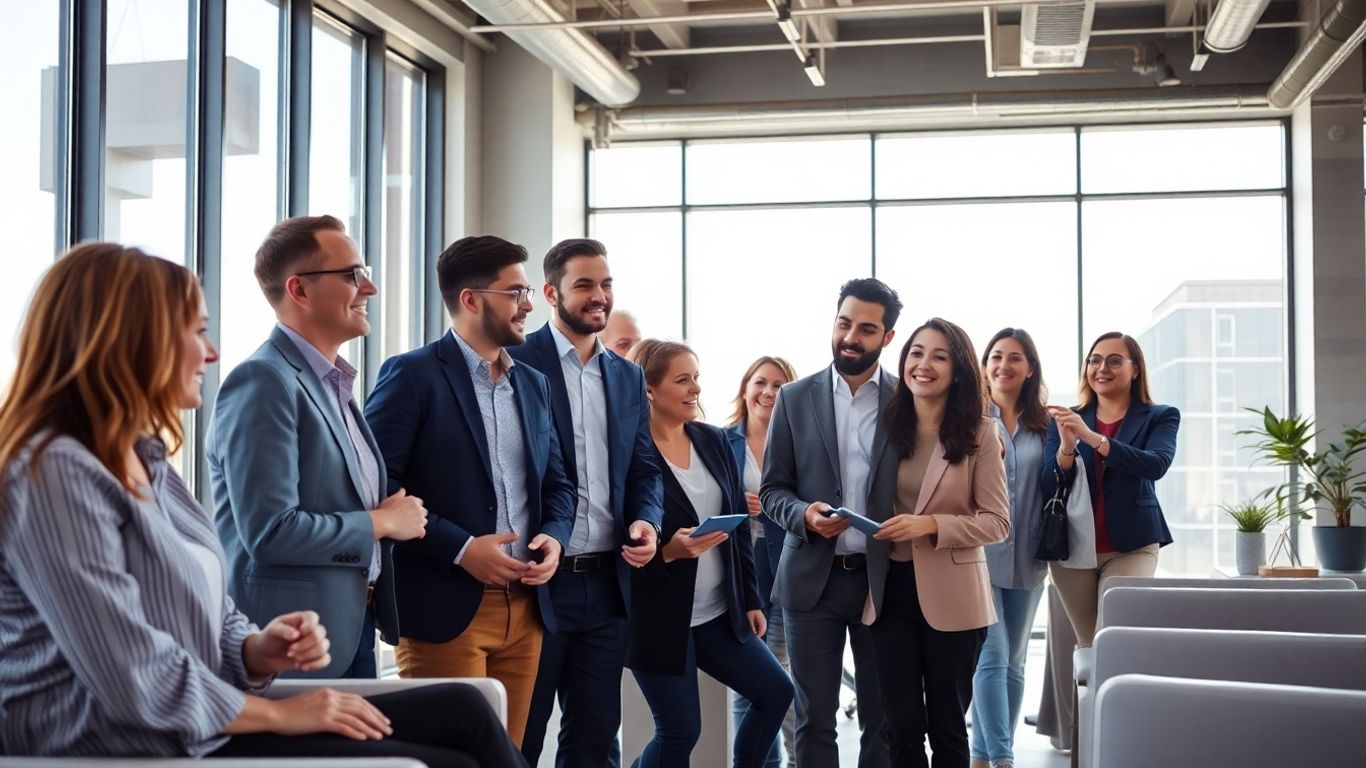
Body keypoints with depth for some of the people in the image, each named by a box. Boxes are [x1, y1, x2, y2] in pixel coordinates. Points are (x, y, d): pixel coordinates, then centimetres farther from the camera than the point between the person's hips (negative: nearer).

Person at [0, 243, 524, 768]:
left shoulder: (145, 459, 15)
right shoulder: (54, 473, -17)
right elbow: (135, 682, -22)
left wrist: (257, 652, -5)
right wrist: (279, 713, -11)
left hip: (194, 722, 9)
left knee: (464, 712, -3)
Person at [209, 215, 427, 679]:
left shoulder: (334, 383, 13)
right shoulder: (263, 381, -16)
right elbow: (270, 531, -24)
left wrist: (401, 515, 3)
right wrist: (382, 522, -11)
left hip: (352, 631, 9)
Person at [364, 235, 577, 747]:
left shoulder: (533, 384, 15)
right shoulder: (413, 375, -6)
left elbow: (557, 483, 20)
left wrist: (554, 536, -1)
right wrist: (460, 548, -17)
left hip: (526, 607, 6)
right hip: (444, 608, -6)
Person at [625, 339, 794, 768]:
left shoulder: (713, 441, 6)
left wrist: (750, 600, 11)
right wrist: (668, 551, -29)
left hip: (718, 611, 7)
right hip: (659, 617, -6)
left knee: (775, 692, 7)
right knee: (680, 731, -1)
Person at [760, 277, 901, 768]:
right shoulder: (794, 398, 4)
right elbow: (771, 489, 4)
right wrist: (804, 514, -16)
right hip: (812, 578, 0)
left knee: (882, 719, 9)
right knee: (814, 719, 6)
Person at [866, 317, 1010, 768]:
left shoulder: (978, 432, -7)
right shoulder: (888, 425, 4)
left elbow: (997, 522, -9)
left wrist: (930, 525, -20)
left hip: (951, 595, -3)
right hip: (892, 591, 3)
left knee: (947, 726, 11)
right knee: (902, 727, 9)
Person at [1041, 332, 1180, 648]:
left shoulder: (1160, 417, 3)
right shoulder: (1066, 420, 8)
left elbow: (1157, 464, -17)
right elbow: (1048, 487, 0)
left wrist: (1093, 438, -27)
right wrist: (1067, 447, -21)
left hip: (1131, 547, -2)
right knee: (1087, 645, 6)